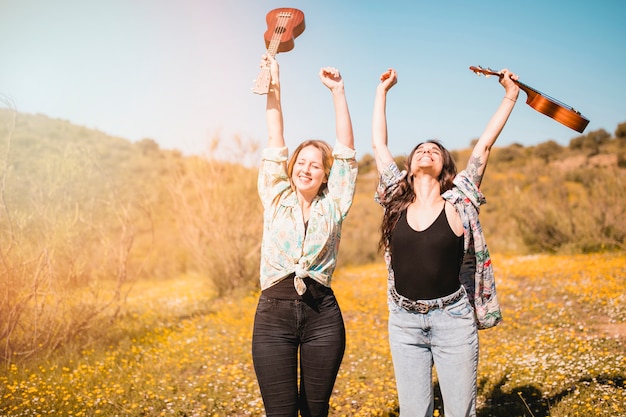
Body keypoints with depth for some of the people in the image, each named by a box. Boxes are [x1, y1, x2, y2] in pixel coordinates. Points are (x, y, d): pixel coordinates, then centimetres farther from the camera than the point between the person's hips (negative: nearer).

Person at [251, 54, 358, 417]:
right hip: (274, 312, 0)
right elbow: (276, 144, 3)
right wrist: (274, 90, -2)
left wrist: (338, 91, -3)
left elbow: (346, 147, 1)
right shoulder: (276, 200, 7)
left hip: (322, 314, 0)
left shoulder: (333, 206, 5)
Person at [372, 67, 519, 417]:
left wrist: (510, 95, 4)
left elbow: (485, 144, 1)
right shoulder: (396, 200, 4)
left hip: (453, 320, -2)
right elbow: (379, 143, 9)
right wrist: (383, 90, 16)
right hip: (404, 322, 2)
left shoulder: (457, 202, -1)